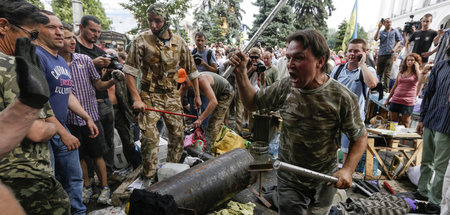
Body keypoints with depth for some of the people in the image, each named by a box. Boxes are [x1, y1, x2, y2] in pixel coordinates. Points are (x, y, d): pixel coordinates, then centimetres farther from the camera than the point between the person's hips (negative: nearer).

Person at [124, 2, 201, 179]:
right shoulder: (142, 40, -9)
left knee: (178, 134, 9)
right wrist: (136, 99, -17)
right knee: (150, 137, -10)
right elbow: (129, 71, -10)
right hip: (150, 96, -3)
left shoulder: (179, 43, 1)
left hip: (172, 96, 4)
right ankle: (149, 176, 9)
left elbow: (191, 70, 9)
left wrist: (197, 95, 10)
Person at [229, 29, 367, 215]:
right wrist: (240, 73, -13)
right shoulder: (285, 87, -12)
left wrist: (347, 170, -22)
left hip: (325, 181, 0)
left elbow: (360, 137, -8)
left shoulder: (342, 98, -20)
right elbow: (252, 103, -1)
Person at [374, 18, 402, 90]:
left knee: (387, 73, -8)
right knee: (379, 72, 5)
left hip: (390, 54, -2)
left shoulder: (395, 31, 12)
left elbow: (399, 41, 10)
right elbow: (375, 38, -5)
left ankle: (386, 88, -8)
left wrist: (394, 48, -7)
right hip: (381, 54, 2)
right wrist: (379, 28, -7)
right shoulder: (381, 32, 13)